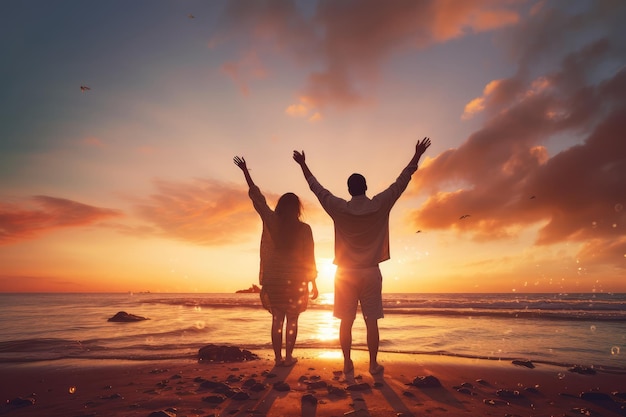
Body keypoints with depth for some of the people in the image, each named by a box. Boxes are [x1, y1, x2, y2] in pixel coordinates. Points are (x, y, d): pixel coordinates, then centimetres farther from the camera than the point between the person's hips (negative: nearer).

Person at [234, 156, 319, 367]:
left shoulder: (271, 222, -4)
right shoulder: (304, 229, -7)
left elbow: (257, 196, 4)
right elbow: (309, 257, -4)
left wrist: (245, 171, 13)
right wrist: (313, 283, 5)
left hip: (274, 278, 2)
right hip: (296, 279, -1)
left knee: (277, 319, 10)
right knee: (292, 320, 8)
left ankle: (278, 357, 13)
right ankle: (288, 357, 13)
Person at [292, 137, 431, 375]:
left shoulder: (339, 208, -5)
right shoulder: (380, 205, -5)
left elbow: (317, 188, 5)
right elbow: (401, 182, 3)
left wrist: (303, 165, 17)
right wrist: (417, 157, 13)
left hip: (345, 272, 0)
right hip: (370, 272, 0)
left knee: (346, 321, 7)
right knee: (371, 322, 7)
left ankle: (347, 363, 14)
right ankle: (373, 364, 14)